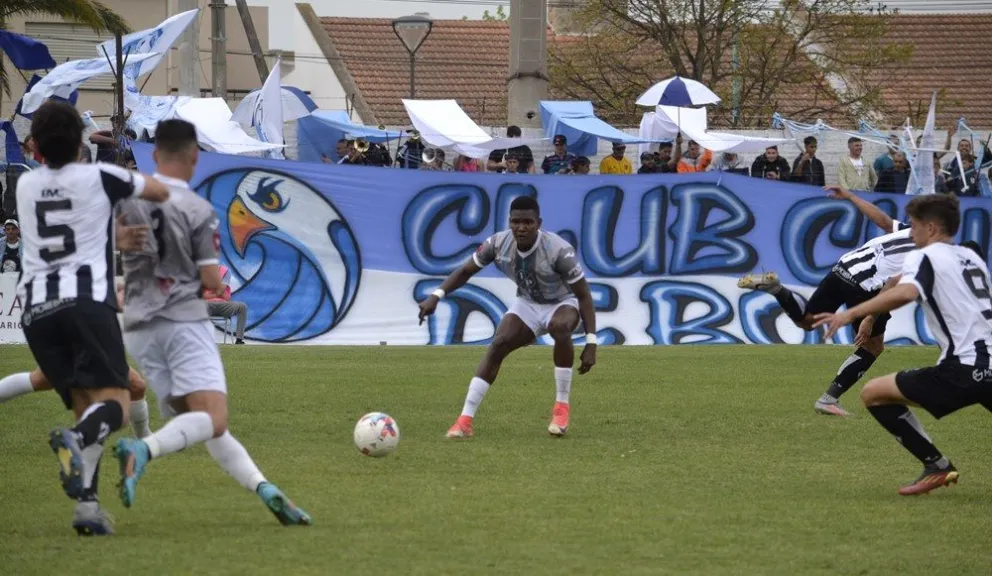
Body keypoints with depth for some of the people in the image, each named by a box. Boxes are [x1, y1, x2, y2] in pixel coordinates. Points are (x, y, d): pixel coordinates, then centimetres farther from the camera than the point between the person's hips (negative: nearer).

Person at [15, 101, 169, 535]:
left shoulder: (25, 186, 20)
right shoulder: (98, 177, 7)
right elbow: (160, 193, 20)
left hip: (36, 309, 4)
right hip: (88, 300, -4)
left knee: (85, 405, 12)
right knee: (114, 402, -9)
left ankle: (86, 503, -5)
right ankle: (75, 439, -43)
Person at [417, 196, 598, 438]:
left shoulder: (558, 250, -31)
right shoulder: (499, 243, -20)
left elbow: (583, 294, -25)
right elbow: (465, 271, -5)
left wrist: (591, 343, -30)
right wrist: (436, 296, -22)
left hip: (562, 303, -4)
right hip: (527, 304, 4)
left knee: (560, 326, -38)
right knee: (498, 345, -19)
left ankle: (561, 407, -22)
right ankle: (465, 421, -18)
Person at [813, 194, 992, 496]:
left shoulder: (924, 257, 1)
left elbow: (906, 293, -21)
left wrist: (851, 314, -20)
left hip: (964, 368, -7)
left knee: (873, 394, 3)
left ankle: (936, 466, 0)